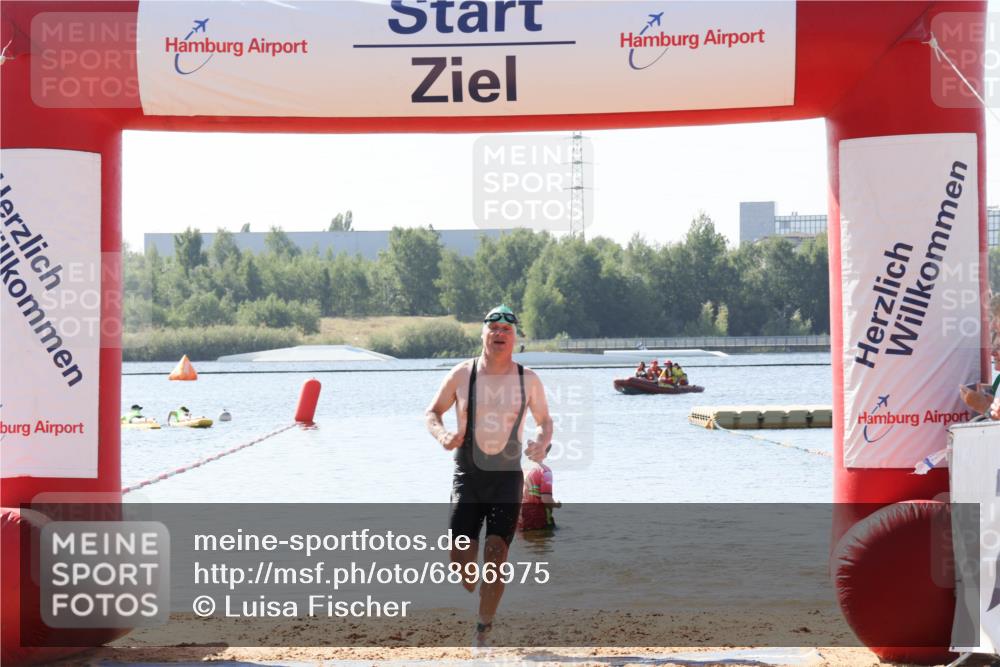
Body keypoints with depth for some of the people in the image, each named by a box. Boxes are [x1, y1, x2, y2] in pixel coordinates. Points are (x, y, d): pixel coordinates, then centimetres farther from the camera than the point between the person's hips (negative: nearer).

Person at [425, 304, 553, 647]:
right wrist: (441, 434, -12)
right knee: (460, 558, -6)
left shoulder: (528, 380, 1)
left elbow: (545, 420, 14)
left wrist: (542, 442, -9)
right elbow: (433, 412, 10)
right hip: (467, 476, 0)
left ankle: (483, 629, 3)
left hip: (508, 477, 0)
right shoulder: (462, 374, -1)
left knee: (496, 555, -10)